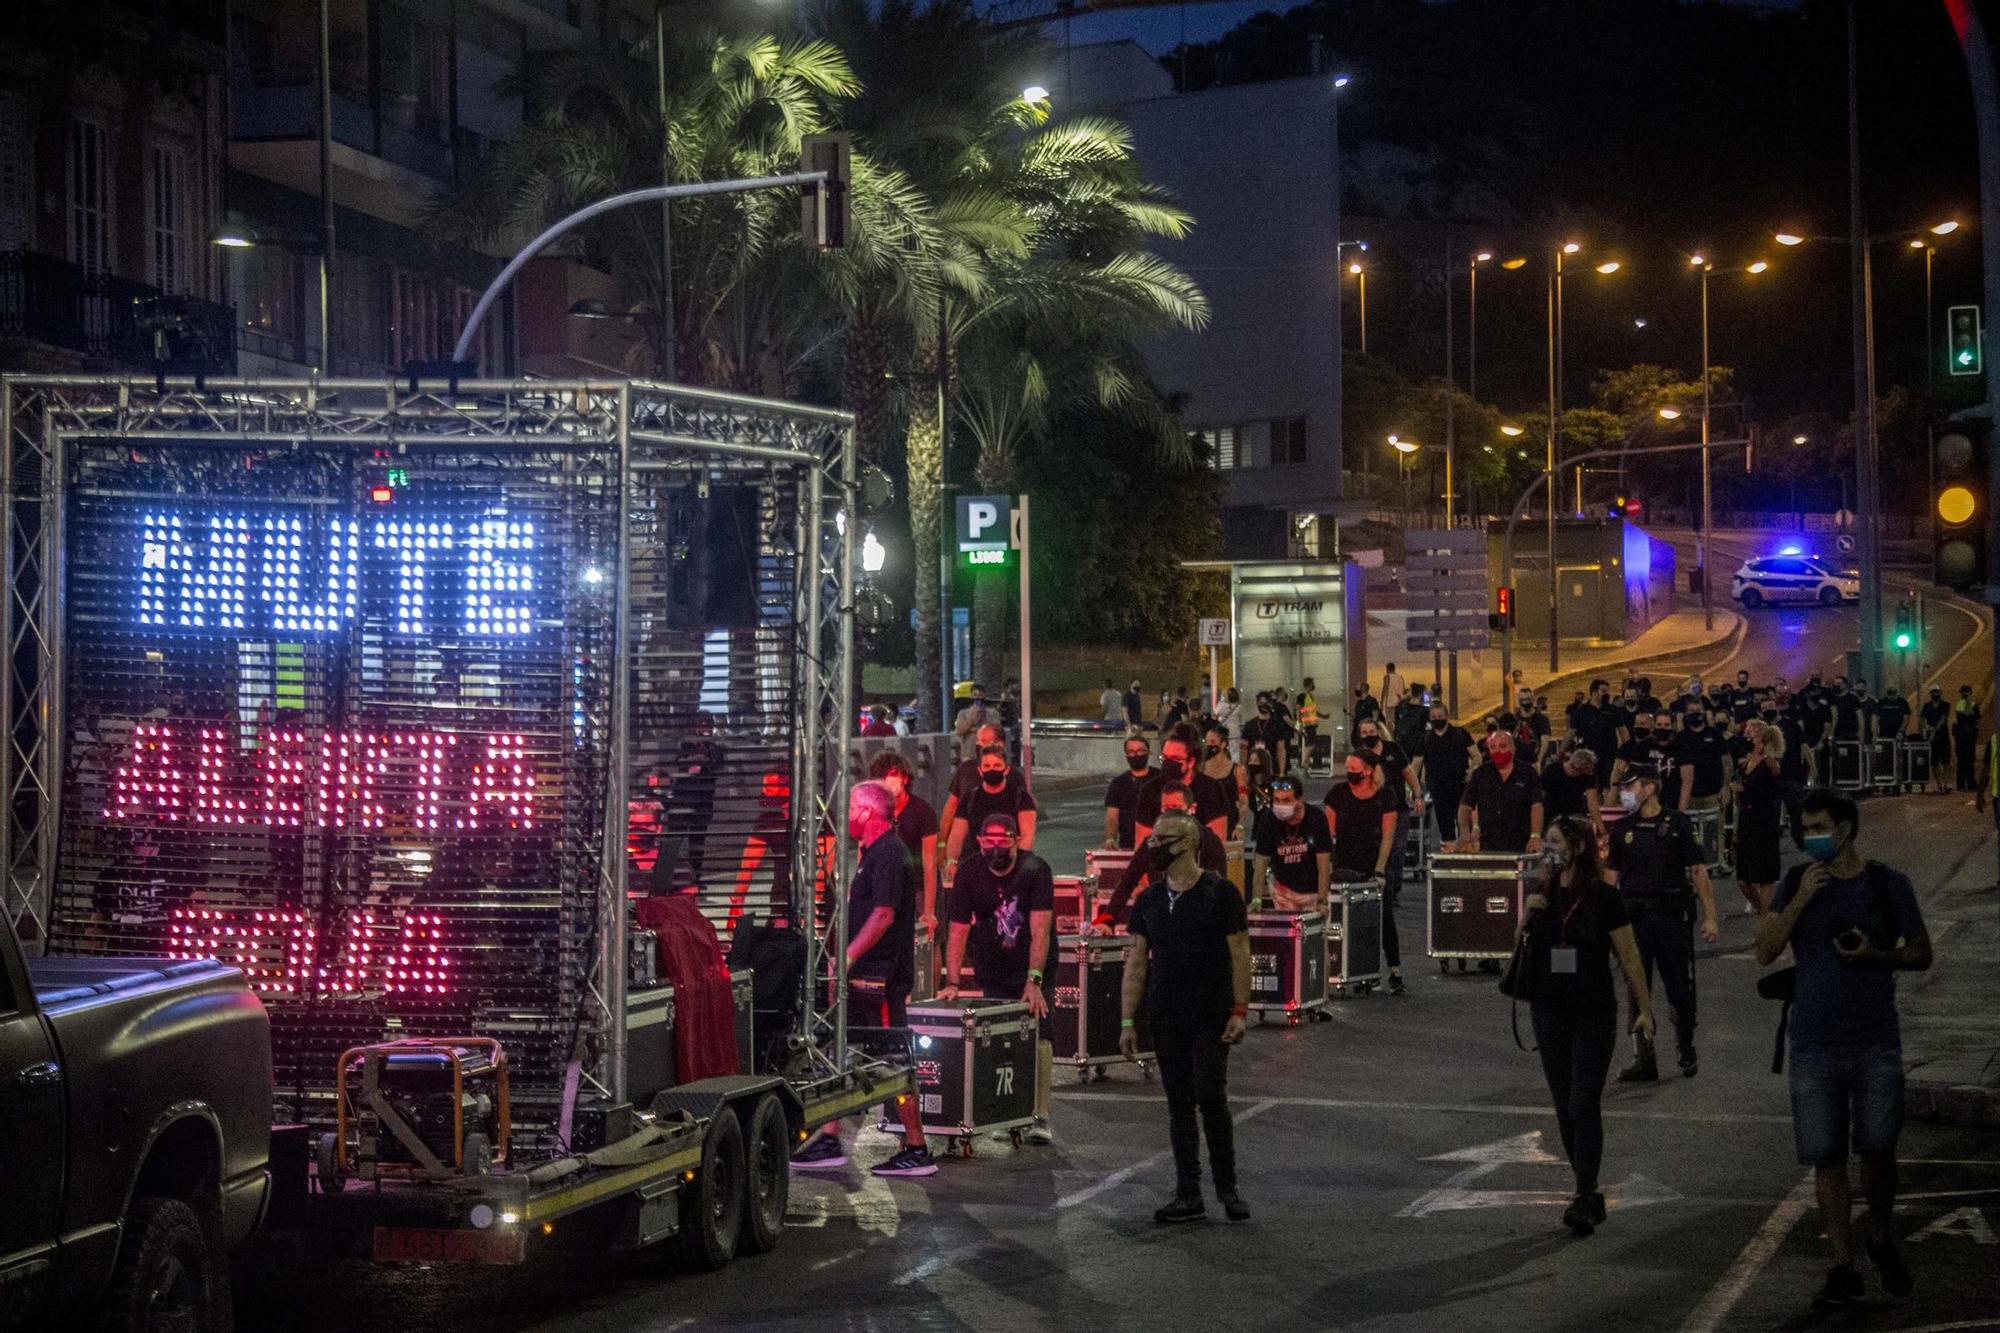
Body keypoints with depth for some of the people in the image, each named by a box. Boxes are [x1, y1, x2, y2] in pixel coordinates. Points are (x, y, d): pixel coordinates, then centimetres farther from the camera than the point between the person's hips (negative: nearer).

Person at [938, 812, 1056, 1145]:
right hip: (992, 971, 3)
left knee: (1037, 1036, -14)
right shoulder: (969, 875, -10)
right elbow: (958, 931, -10)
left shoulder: (1035, 870, -18)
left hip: (1033, 967, -3)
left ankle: (1040, 1116, -14)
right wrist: (952, 983, -20)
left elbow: (1040, 930, -24)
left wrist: (1033, 981, -33)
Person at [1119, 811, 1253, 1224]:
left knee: (1210, 1096, -10)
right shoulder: (1149, 900, 10)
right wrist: (1127, 1022, 6)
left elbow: (1239, 954, -5)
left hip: (1211, 1018, -5)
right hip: (1166, 1019, 5)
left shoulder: (1220, 893, -5)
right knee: (1179, 1103, 6)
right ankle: (1188, 1195, 10)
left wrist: (1239, 1011, -12)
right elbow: (1137, 960, 10)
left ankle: (1227, 1186, 5)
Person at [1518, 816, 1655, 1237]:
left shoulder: (1604, 897, -7)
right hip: (1549, 1014, 5)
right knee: (1565, 1109, 8)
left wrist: (1644, 1009, -6)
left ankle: (1584, 1199, -12)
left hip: (1593, 1015, -5)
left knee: (1584, 1106, -11)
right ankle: (1590, 1194, 18)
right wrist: (1526, 915, -5)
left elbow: (1629, 957, -4)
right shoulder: (1542, 897, 7)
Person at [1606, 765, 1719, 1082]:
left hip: (1670, 916, -3)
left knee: (1679, 990, 0)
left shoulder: (1678, 824, 0)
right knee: (1637, 990, 3)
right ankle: (1643, 1059, 9)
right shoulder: (1623, 829, 8)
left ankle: (1686, 1051, 21)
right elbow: (1612, 876, 12)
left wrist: (1709, 917, -3)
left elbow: (1698, 871, 1)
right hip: (1633, 917, 3)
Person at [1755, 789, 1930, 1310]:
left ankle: (1879, 1235, 24)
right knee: (1826, 1159, 1)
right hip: (1814, 1045, 1)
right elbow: (1765, 952, -3)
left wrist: (1876, 954, -12)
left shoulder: (1888, 884, 2)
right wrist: (1800, 900, -14)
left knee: (1876, 1149, -4)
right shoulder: (1797, 883, 5)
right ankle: (1843, 1269, 8)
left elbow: (1921, 954, 7)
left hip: (1876, 1042, -1)